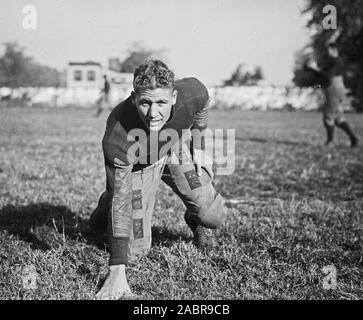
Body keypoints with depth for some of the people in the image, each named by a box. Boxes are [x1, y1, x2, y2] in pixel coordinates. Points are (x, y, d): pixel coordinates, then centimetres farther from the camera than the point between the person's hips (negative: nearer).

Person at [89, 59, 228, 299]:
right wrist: (117, 271, -42)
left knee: (214, 217, -7)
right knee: (136, 249, -4)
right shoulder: (117, 135, -42)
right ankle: (105, 205, 27)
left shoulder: (193, 92, -34)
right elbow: (121, 200, -39)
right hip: (138, 163, -2)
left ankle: (194, 220, 31)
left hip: (178, 149, 3)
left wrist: (199, 148, 1)